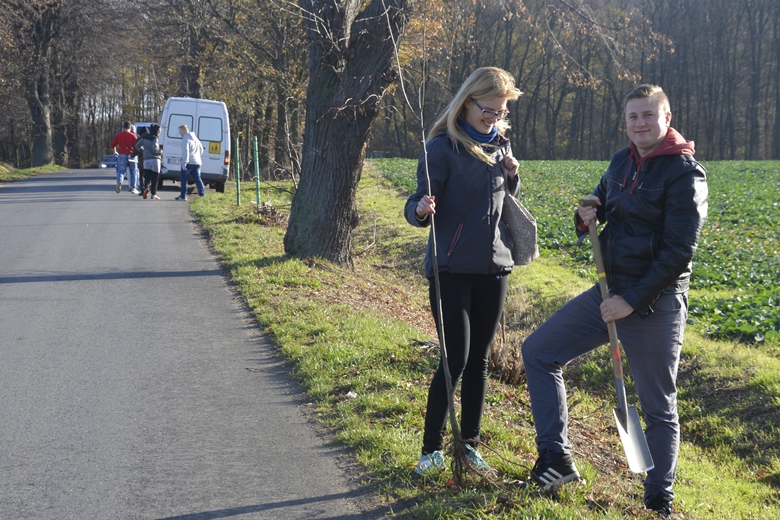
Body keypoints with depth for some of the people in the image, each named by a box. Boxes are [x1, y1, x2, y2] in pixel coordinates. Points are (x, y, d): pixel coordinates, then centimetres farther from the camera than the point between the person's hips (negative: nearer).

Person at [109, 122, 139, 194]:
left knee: (120, 171, 5)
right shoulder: (133, 136, 0)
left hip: (122, 155, 1)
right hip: (131, 155, -1)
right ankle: (133, 188, 10)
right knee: (133, 172, 11)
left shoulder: (118, 135, 4)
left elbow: (112, 145, 7)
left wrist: (114, 152, 25)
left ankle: (119, 181, -26)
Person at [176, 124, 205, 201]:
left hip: (189, 163, -8)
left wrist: (184, 163, -24)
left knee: (184, 179, 1)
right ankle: (202, 193, -5)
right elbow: (201, 149, 27)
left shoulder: (185, 140, -11)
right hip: (197, 162, 8)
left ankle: (183, 196, 2)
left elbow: (185, 152, -21)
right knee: (197, 178, 7)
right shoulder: (195, 138, 18)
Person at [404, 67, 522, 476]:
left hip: (493, 267, 6)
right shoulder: (443, 147, -10)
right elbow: (419, 207, -13)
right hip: (452, 269, -6)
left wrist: (512, 175, 1)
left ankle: (469, 445, 20)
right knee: (454, 361, -7)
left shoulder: (499, 145, 10)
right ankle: (432, 448, 6)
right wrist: (420, 210, -36)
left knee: (479, 361, 10)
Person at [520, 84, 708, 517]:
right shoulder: (621, 162, 9)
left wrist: (633, 301, -19)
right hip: (609, 292, 7)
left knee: (659, 408, 4)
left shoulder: (685, 173, -12)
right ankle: (556, 458, 10)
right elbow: (602, 206, 24)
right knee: (538, 351, 5)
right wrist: (587, 217, -1)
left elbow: (678, 253, -17)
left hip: (654, 303, -7)